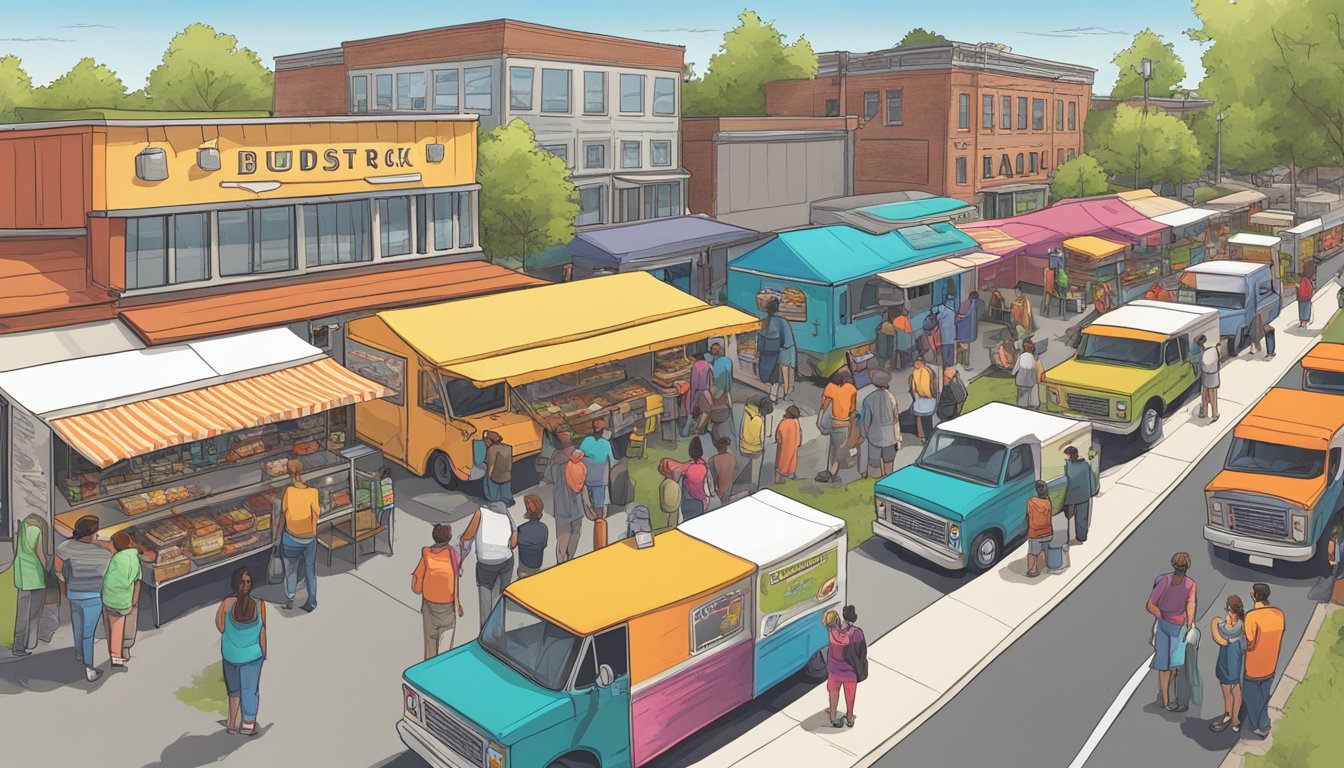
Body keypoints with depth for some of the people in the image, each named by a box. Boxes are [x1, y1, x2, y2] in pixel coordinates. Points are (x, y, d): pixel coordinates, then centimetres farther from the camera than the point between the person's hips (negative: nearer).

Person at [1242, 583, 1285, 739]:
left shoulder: (1252, 616, -29)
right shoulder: (1279, 614, -10)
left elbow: (1250, 644, -23)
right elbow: (1279, 640, 3)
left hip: (1253, 667, -5)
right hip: (1270, 666, 5)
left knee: (1251, 697, 19)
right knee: (1264, 697, 23)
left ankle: (1254, 725, 36)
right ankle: (1263, 727, 35)